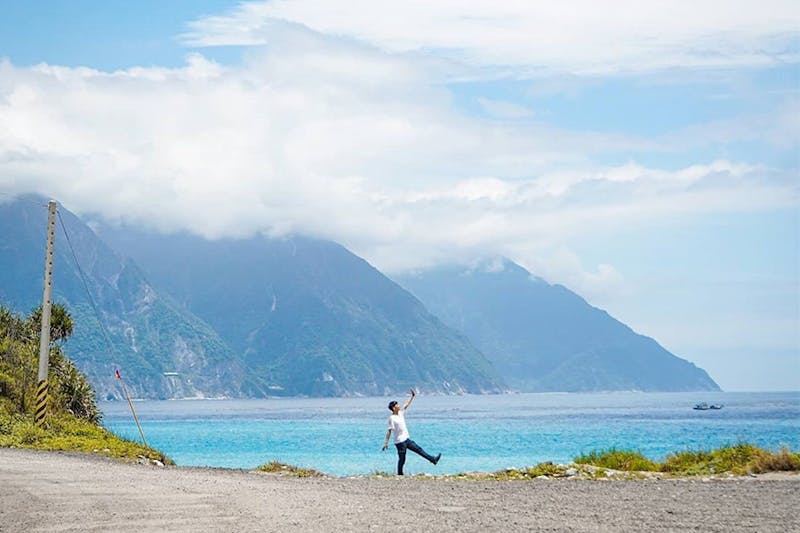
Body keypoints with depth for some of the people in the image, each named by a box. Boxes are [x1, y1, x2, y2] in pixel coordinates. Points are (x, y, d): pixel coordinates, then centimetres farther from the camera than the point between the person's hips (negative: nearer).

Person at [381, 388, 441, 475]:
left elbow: (406, 404, 16)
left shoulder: (400, 413, 7)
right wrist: (386, 443, -19)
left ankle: (433, 459, 14)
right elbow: (389, 431, -18)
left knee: (419, 449, 10)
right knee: (402, 459, 0)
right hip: (400, 442, -8)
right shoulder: (392, 418, -17)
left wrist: (412, 396, 14)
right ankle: (399, 475, 10)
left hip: (406, 440, 8)